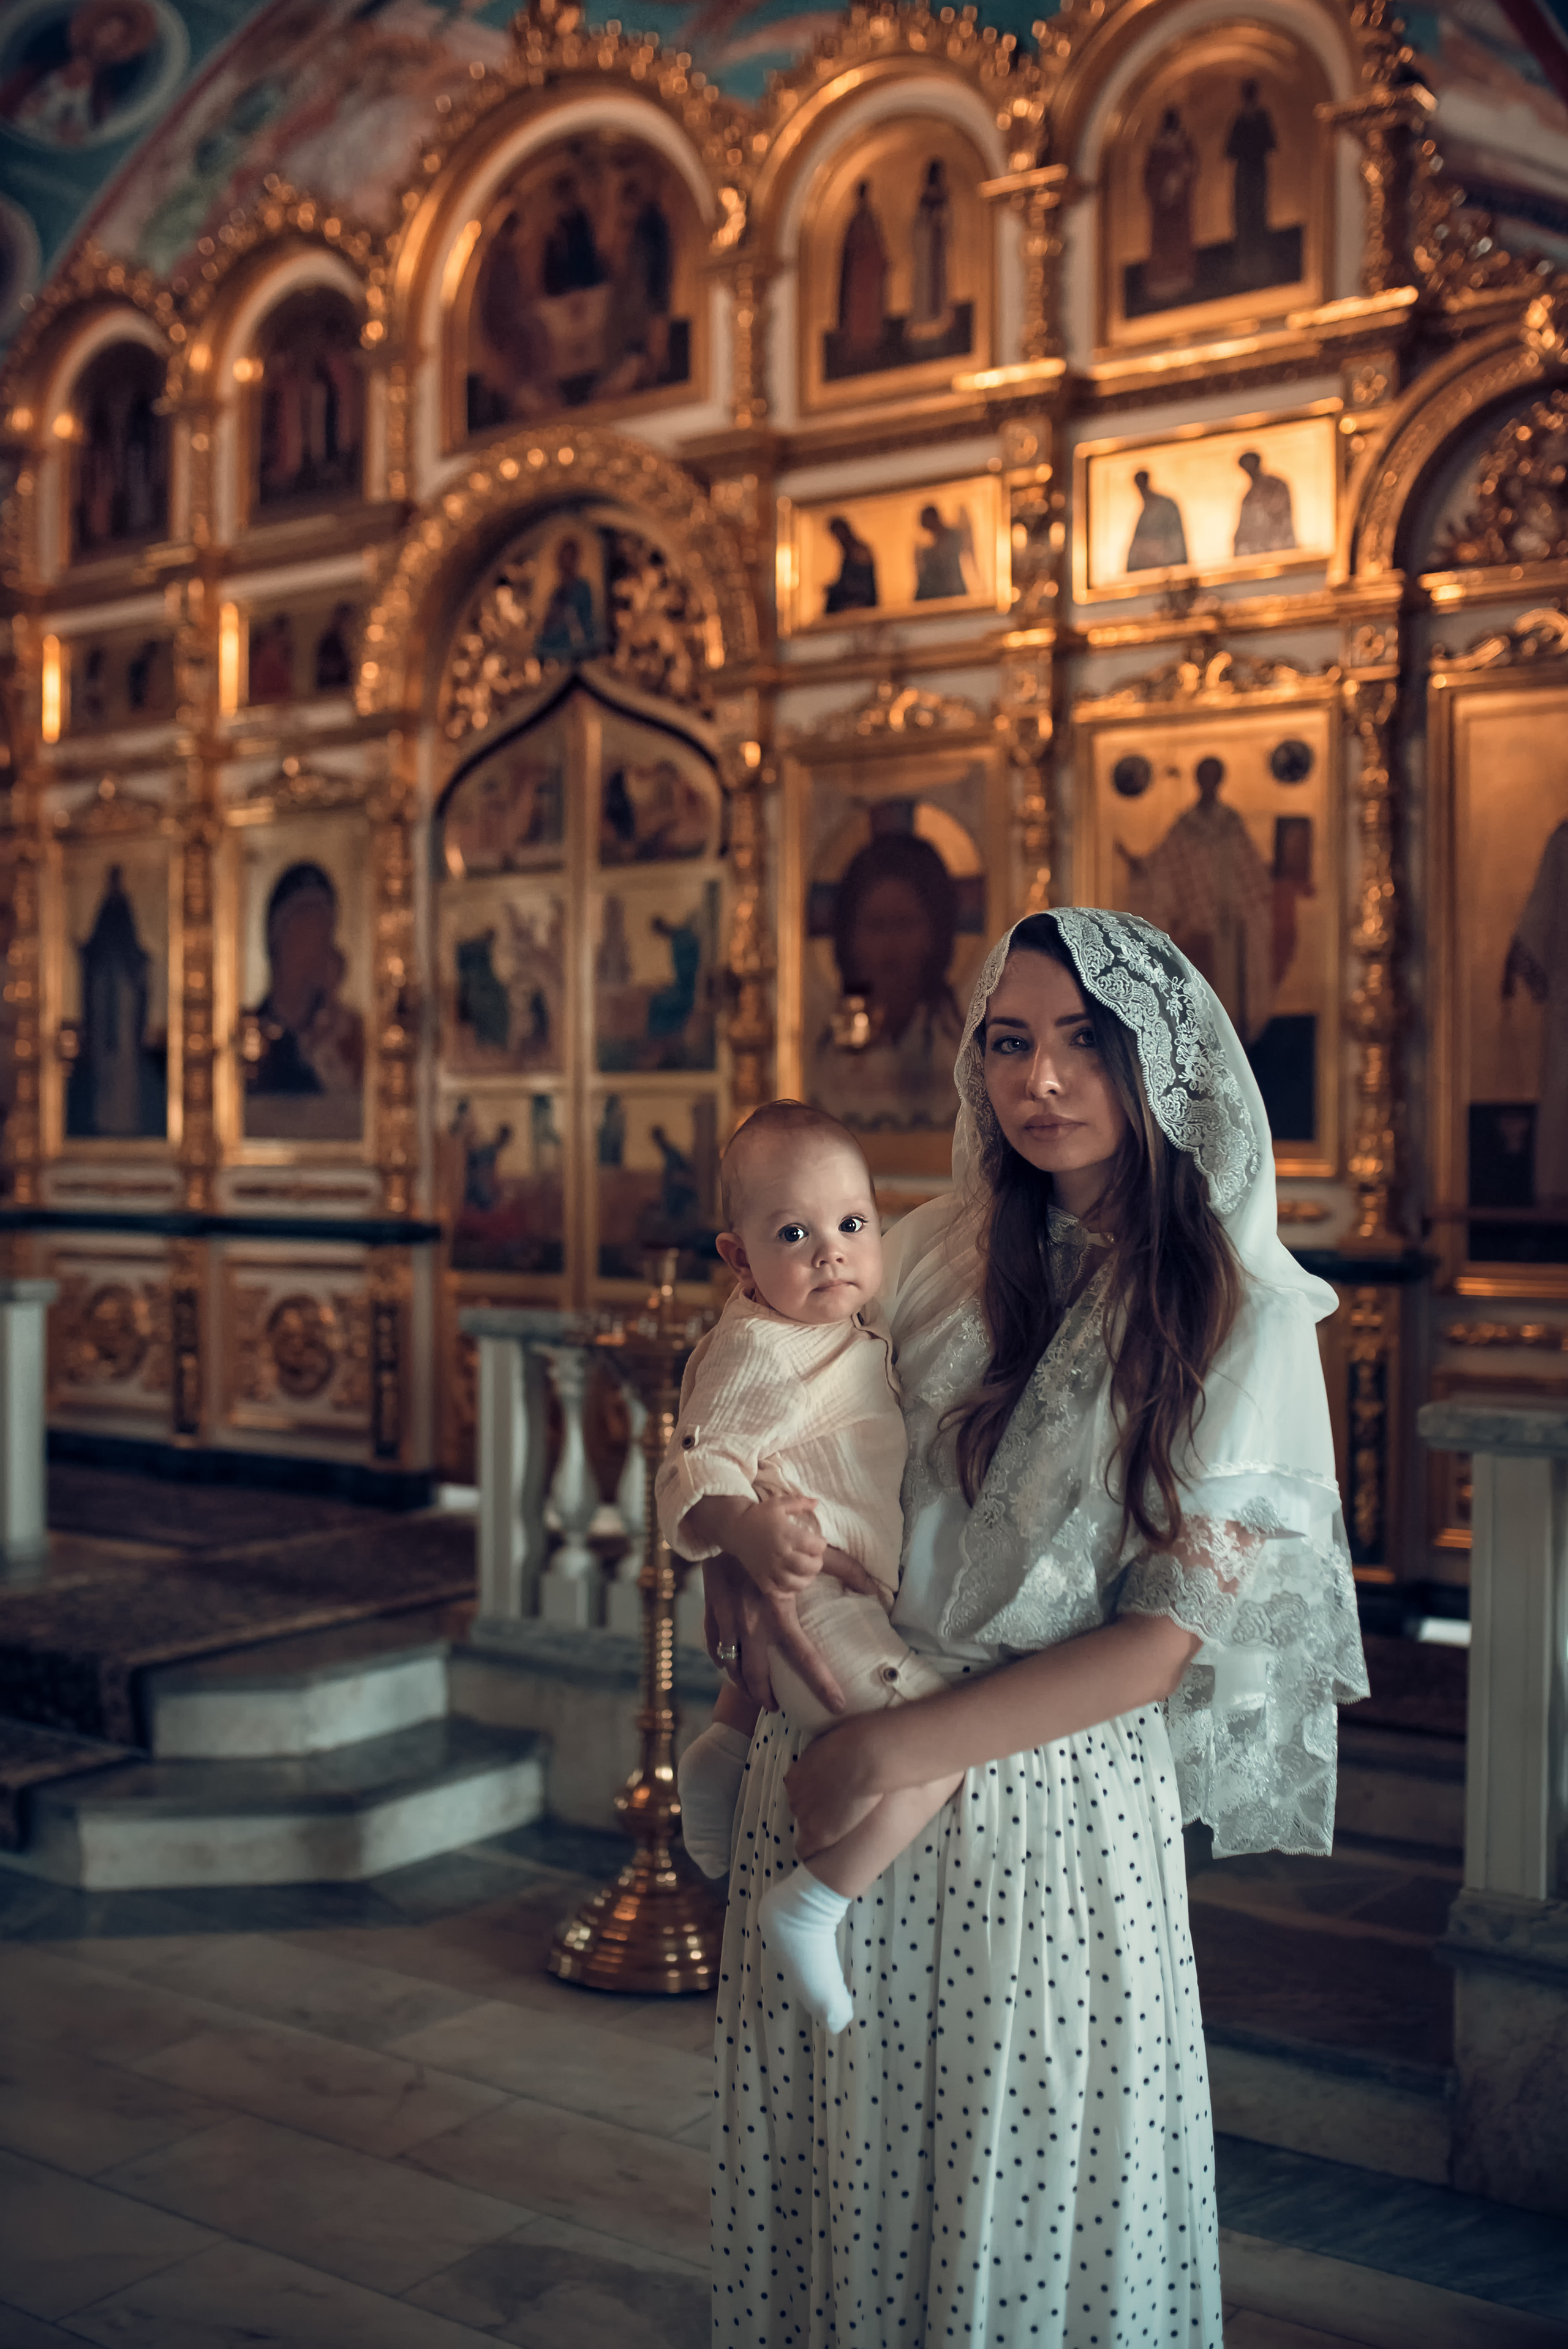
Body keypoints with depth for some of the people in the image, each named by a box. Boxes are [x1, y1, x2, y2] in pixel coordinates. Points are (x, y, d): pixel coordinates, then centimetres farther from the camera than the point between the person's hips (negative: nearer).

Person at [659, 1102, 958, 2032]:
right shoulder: (760, 1355, -23)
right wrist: (749, 1527, -46)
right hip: (810, 1597, -10)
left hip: (856, 1593, 10)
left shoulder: (858, 1326, 6)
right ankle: (811, 1907, -9)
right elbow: (696, 1470, -28)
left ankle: (723, 1744, 34)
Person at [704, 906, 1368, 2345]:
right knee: (838, 2171, 15)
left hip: (1050, 1799, -3)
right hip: (838, 1777, 4)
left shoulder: (1245, 1312, -9)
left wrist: (897, 1749, -17)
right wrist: (736, 1550, -4)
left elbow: (1173, 1636, -12)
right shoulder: (936, 1255, 4)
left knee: (1025, 2184, 11)